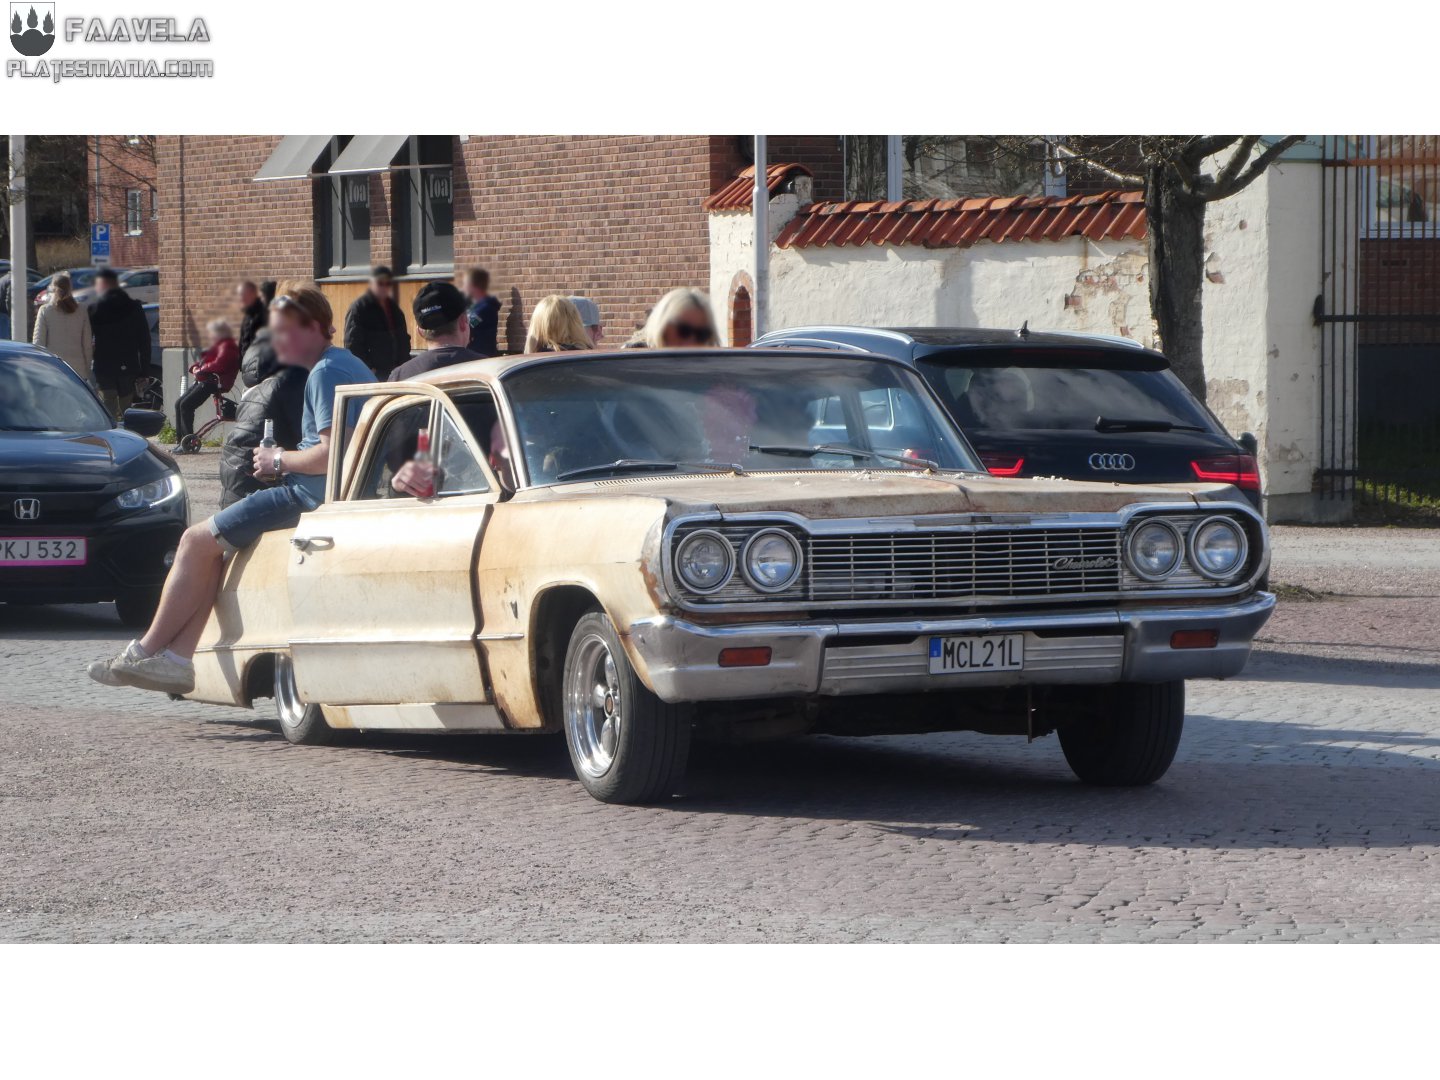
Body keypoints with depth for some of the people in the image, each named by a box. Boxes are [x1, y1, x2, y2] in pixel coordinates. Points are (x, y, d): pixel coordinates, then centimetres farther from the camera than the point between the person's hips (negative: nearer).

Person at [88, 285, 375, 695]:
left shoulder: (325, 373, -14)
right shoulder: (349, 364, 17)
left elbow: (330, 454, -24)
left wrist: (280, 461, -8)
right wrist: (287, 459, 10)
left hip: (313, 495, -11)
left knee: (198, 541, -2)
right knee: (213, 547, 16)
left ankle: (146, 652, 6)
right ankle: (176, 658, 8)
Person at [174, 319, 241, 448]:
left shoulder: (227, 346, -10)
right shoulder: (217, 346, 24)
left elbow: (218, 365, -23)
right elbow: (205, 363, 26)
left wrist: (200, 369, -12)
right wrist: (196, 368, 4)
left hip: (214, 382, -11)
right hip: (203, 380, 11)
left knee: (186, 405, -19)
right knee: (179, 403, 5)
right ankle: (181, 440, 5)